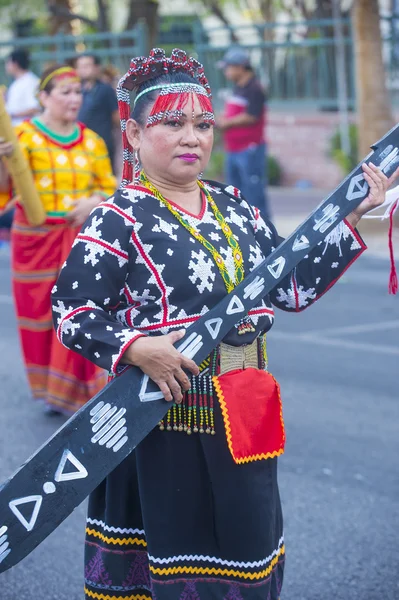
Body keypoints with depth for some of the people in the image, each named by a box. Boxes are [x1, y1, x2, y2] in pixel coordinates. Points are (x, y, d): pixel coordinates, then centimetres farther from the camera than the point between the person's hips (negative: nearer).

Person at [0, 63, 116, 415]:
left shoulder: (91, 141, 7)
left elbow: (109, 188, 13)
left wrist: (94, 202, -9)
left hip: (82, 236, 2)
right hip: (37, 238, -2)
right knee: (42, 312, 4)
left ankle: (78, 391, 9)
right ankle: (50, 388, 21)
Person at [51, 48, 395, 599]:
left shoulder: (235, 208, 9)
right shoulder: (119, 220, -9)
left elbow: (296, 286, 10)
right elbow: (71, 312, -11)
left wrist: (352, 218, 6)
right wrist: (134, 349, -25)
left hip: (243, 415, 6)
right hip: (166, 412, -6)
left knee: (250, 545, 15)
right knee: (178, 548, 4)